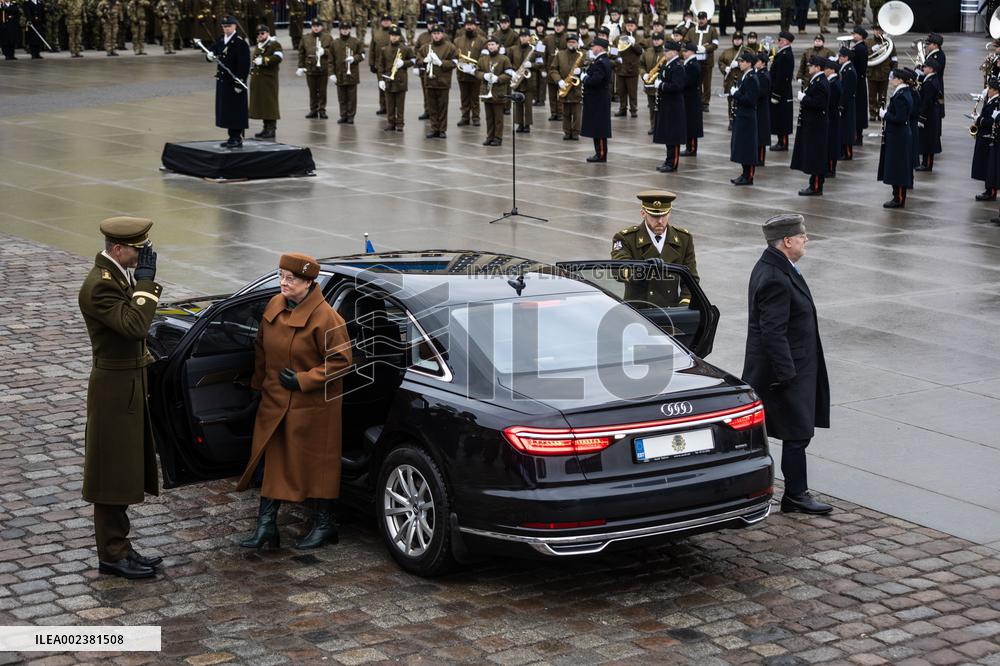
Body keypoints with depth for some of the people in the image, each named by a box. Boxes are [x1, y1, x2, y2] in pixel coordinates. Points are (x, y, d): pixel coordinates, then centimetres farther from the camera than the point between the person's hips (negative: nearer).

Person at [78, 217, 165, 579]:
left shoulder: (120, 276, 8)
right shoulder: (99, 286, -22)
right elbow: (135, 325, -32)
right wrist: (146, 279, -27)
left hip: (130, 385, 10)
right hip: (115, 390, -10)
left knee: (125, 473, 16)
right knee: (112, 474, 0)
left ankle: (118, 547, 26)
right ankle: (112, 555, 10)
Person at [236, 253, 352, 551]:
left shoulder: (325, 317, -19)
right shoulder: (274, 306, 2)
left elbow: (340, 360, -16)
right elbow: (262, 348, 15)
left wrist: (303, 380, -18)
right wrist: (259, 383, 16)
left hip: (313, 405, -6)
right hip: (275, 401, 6)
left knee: (318, 463, 6)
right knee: (272, 460, 7)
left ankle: (324, 524, 20)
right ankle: (266, 524, 13)